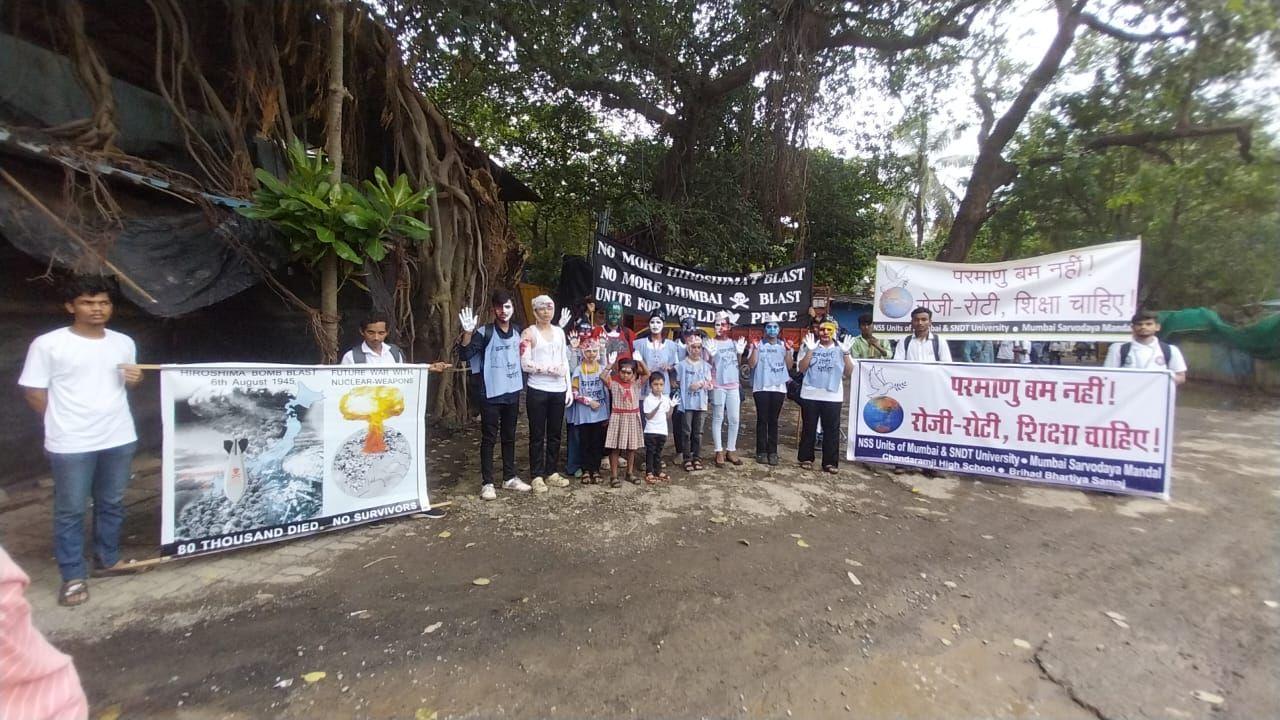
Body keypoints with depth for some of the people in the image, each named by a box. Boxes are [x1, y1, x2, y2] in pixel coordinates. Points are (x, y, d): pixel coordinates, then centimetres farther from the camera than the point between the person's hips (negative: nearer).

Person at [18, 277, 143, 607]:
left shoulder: (124, 343, 5)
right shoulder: (48, 344, -8)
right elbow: (33, 391, -3)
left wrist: (134, 379, -5)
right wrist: (64, 422, 1)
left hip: (119, 438, 4)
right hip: (71, 444, -4)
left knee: (112, 504, 16)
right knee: (70, 510, 6)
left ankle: (107, 559, 33)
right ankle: (73, 576, 19)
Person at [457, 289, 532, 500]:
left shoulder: (518, 331, 6)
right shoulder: (485, 332, -11)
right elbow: (465, 354, -19)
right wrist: (468, 332, -34)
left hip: (513, 392, 5)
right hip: (491, 394, -5)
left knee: (509, 437, 15)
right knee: (489, 438, 2)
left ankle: (510, 478, 26)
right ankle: (487, 483, 11)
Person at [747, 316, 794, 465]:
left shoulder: (784, 345, 9)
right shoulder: (758, 344, 1)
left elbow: (789, 366, 5)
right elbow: (751, 364, -6)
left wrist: (788, 350, -7)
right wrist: (755, 348, -15)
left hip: (778, 388, 2)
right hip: (761, 387, -2)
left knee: (773, 420, 7)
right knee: (762, 420, 1)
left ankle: (772, 451, 12)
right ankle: (761, 451, 8)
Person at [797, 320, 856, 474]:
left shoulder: (840, 349, 7)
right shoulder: (811, 347, 5)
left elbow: (848, 371, 0)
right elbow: (802, 369, -4)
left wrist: (845, 353, -12)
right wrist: (810, 351, -13)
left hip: (833, 396, 0)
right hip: (810, 395, 0)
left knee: (831, 430, 2)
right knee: (809, 428, 7)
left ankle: (830, 462, 9)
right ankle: (806, 458, 18)